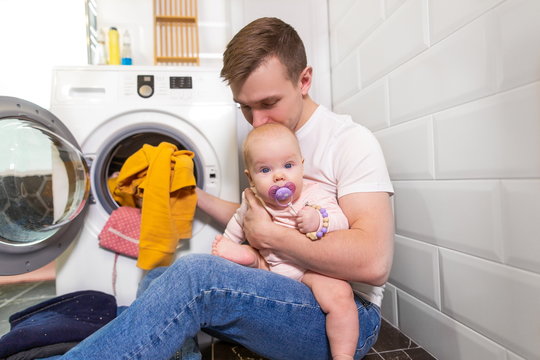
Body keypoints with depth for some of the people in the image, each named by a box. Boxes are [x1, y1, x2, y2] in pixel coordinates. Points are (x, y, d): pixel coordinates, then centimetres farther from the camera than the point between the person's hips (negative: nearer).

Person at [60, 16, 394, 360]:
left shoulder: (350, 141, -14)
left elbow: (373, 262, -26)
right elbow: (252, 220, 19)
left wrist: (271, 236, -18)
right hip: (279, 294, 7)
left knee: (198, 274, -29)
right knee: (158, 276, -3)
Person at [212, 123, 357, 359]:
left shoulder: (311, 194, -13)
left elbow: (341, 221, -21)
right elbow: (238, 222, 19)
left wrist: (319, 220, -39)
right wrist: (227, 243, 19)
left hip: (308, 268, -4)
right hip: (268, 265, 5)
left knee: (340, 295, -27)